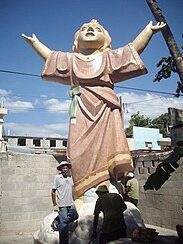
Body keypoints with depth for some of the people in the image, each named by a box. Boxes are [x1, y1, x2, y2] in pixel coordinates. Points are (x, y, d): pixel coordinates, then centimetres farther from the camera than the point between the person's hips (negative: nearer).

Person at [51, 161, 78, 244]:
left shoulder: (70, 177, 5)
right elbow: (53, 192, -8)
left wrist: (73, 201, 15)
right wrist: (55, 205, -10)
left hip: (71, 204, 6)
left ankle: (59, 222, 30)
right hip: (62, 205, -6)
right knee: (64, 225, -2)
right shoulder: (57, 177, -11)